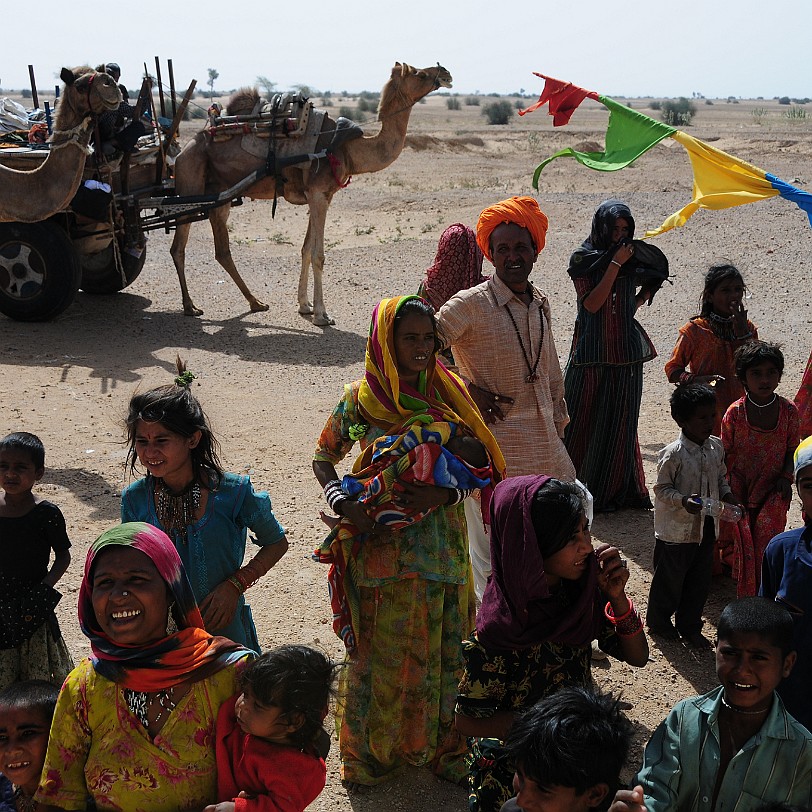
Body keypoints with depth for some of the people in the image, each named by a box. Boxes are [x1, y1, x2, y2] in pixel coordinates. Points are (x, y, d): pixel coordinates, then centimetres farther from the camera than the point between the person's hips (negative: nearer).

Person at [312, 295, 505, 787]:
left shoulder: (450, 393, -1)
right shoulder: (360, 400, -6)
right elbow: (323, 458, 4)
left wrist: (445, 494, -18)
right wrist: (343, 503, -14)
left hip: (442, 544, 2)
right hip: (382, 548, -2)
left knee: (442, 649, 12)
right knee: (380, 649, 9)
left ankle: (440, 743, 32)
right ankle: (373, 749, 29)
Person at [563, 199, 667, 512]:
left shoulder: (634, 257, 5)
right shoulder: (583, 259, -5)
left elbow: (653, 279, 23)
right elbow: (591, 304, -14)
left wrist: (635, 305, 8)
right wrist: (615, 264, -16)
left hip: (625, 352, 3)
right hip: (591, 351, -3)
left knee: (620, 423, 8)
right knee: (582, 419, 0)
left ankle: (618, 490, 16)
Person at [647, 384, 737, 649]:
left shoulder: (716, 447, -1)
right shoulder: (672, 454, -21)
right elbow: (662, 488, -14)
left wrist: (727, 496, -5)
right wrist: (684, 501, -30)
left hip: (706, 528, 6)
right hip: (676, 529, -6)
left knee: (700, 582, 16)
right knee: (669, 579, 11)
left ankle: (690, 627, 33)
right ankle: (658, 621, 34)